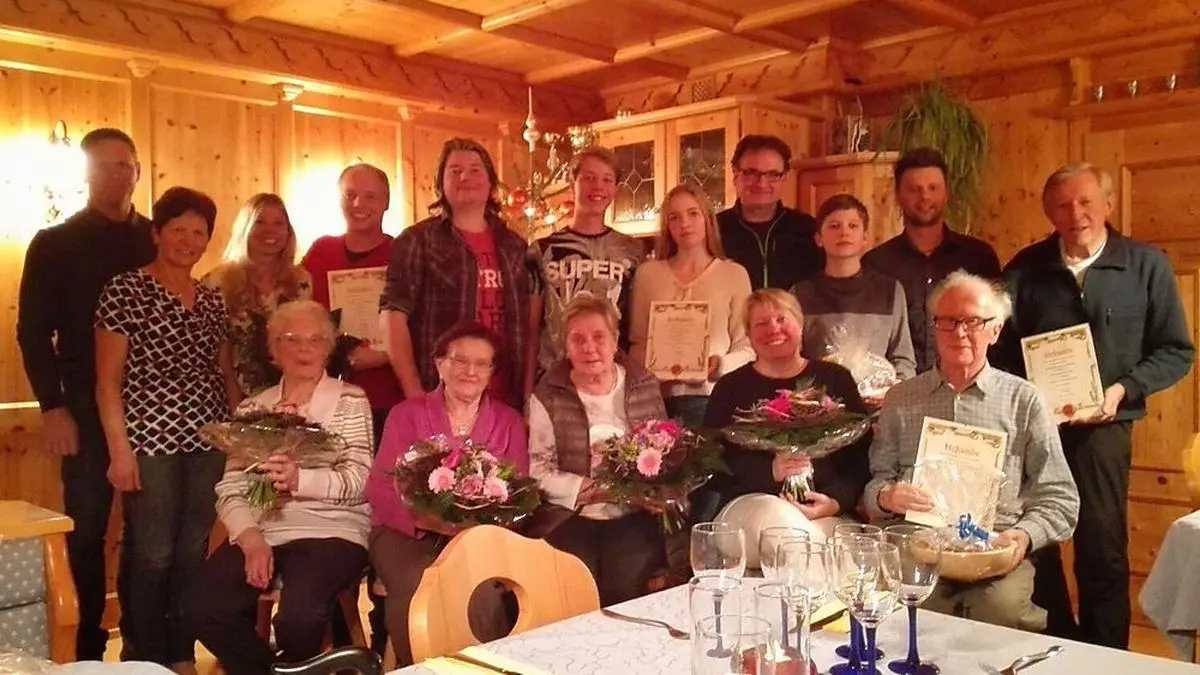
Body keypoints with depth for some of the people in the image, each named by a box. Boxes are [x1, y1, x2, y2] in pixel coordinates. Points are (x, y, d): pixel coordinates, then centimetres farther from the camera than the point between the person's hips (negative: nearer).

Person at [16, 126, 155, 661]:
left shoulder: (158, 240, 10)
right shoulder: (54, 243, 4)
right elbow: (33, 331, -1)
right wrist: (52, 406, -10)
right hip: (87, 407, -2)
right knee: (87, 528, 2)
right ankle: (87, 644, 16)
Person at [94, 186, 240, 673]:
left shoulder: (213, 300, 12)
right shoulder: (125, 290, -3)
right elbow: (108, 380, -6)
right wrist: (119, 449, -12)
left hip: (209, 442, 5)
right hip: (151, 442, -5)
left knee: (193, 552, 9)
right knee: (152, 556, 0)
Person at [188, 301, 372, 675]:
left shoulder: (350, 401, 5)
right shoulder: (252, 407, 14)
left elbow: (359, 480, -6)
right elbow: (230, 487, 6)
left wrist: (300, 479, -23)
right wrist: (250, 537, -13)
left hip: (330, 531, -3)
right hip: (260, 531, 4)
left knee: (299, 615, -30)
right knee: (202, 606, -23)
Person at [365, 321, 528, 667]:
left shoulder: (509, 421, 10)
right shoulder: (407, 414, 5)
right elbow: (379, 489, -3)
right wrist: (427, 518, -22)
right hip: (407, 532, 0)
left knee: (484, 592, -31)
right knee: (418, 587, -32)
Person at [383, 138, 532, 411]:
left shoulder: (514, 245, 13)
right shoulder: (416, 241, 1)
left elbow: (527, 323, 15)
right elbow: (394, 315, -6)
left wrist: (528, 393, 6)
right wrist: (414, 394, -14)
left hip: (506, 401, 4)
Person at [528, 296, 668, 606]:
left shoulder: (645, 387, 9)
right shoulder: (548, 396, 2)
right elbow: (539, 470, -3)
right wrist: (590, 490, -14)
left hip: (633, 516, 1)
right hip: (571, 517, -1)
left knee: (625, 587, -20)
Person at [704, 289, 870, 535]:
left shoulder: (835, 379, 13)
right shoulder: (730, 388, 9)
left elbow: (860, 455, 8)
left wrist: (836, 501, -9)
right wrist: (769, 471, -14)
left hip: (825, 514, 1)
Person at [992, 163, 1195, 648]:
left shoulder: (1146, 266, 0)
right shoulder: (1026, 268, 4)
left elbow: (1176, 351, 2)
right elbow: (1000, 347, 4)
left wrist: (1123, 389, -13)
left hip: (1102, 426, -1)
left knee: (1102, 549, 4)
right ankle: (1054, 650, 29)